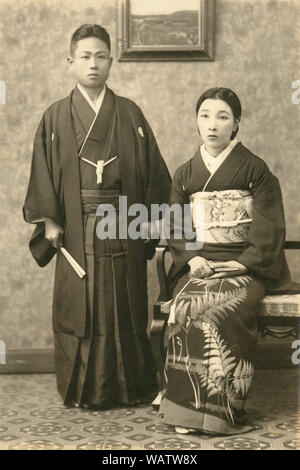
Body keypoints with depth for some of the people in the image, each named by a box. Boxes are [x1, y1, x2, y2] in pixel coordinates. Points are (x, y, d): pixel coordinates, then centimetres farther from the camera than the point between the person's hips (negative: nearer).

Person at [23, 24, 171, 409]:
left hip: (123, 232, 1)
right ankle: (81, 390, 16)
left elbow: (154, 172, 7)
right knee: (78, 309, 3)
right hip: (76, 232, 0)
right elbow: (42, 176, 4)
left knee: (125, 308, 6)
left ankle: (131, 387, 19)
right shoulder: (55, 119, 5)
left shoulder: (130, 115, 7)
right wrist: (48, 221, -5)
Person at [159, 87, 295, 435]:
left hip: (245, 267, -3)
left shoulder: (255, 169, 4)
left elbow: (269, 228, -1)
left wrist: (243, 263, -13)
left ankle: (222, 408, -20)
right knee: (184, 308, -28)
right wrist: (192, 259, -4)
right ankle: (189, 406, -21)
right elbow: (175, 227, 14)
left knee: (218, 313, -32)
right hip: (200, 266, 3)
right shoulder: (185, 174, 15)